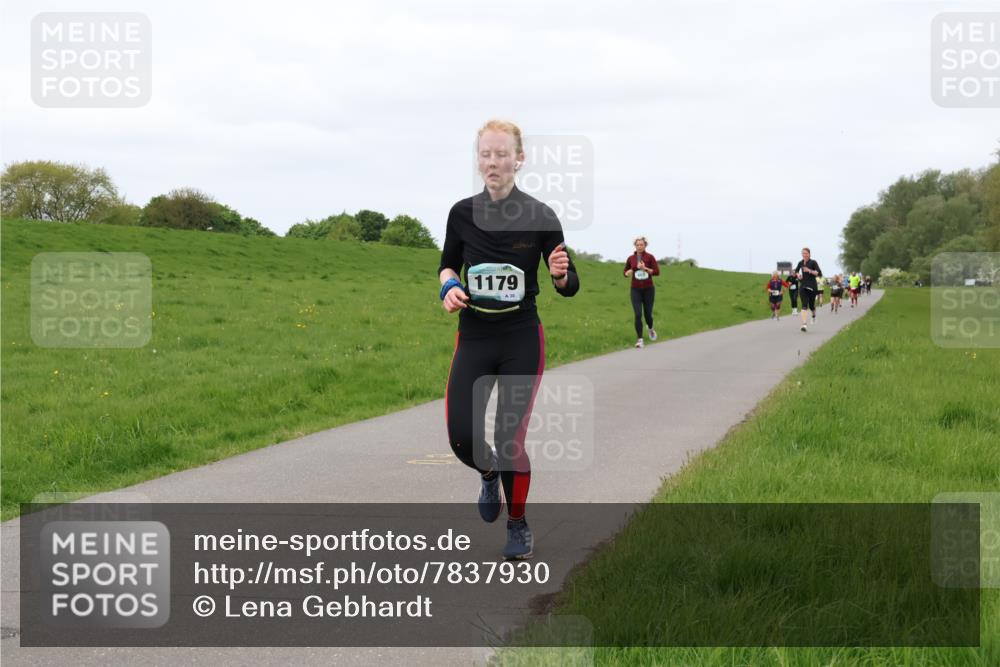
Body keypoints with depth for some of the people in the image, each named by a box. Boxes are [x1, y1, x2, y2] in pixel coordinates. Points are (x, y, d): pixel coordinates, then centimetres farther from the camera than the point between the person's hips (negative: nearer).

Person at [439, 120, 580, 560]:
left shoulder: (540, 217, -8)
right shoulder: (462, 213, -1)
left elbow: (569, 287, -4)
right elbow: (448, 263, 16)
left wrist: (560, 274, -27)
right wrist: (449, 285, -6)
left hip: (522, 341, -2)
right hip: (474, 338, 2)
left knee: (510, 436, -4)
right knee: (462, 437, -7)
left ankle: (518, 526, 18)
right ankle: (489, 474, 30)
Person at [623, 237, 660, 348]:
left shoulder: (649, 257, -3)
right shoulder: (631, 258, 4)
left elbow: (657, 272, -7)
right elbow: (625, 273, 14)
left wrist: (645, 268, -19)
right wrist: (629, 272, -9)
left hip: (648, 289, -1)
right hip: (636, 290, 1)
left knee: (648, 314, 8)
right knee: (638, 314, -11)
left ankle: (651, 329, 42)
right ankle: (640, 339, -8)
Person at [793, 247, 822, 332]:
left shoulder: (813, 262, -5)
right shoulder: (800, 263, 7)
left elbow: (819, 273, -11)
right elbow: (796, 271, 26)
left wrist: (810, 271, -22)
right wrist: (798, 275, 4)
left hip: (811, 286, -2)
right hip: (803, 286, 2)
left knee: (811, 305, 8)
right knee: (804, 305, -11)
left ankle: (814, 315, 44)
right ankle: (804, 324, -20)